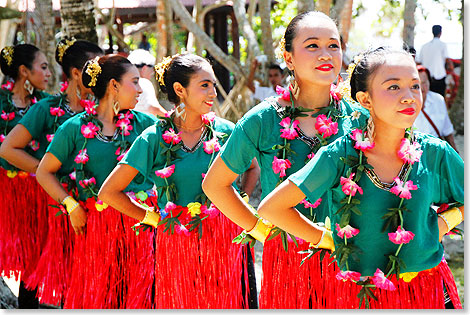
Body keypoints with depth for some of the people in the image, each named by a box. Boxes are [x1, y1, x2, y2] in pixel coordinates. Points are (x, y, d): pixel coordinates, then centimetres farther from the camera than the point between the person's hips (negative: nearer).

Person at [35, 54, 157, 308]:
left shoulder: (143, 123, 6)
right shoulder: (75, 128, 0)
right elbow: (44, 173, 4)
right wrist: (71, 205, -6)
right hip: (95, 224, -2)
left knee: (138, 292, 2)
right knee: (97, 295, 2)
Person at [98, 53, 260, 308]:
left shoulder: (225, 131, 2)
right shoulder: (154, 139, -4)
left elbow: (253, 167, 22)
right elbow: (109, 193, 2)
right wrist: (152, 217, 1)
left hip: (225, 239, 2)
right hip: (176, 247, -1)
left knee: (227, 303, 2)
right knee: (181, 304, 4)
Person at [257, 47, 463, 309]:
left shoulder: (435, 154, -6)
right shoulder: (340, 156, -13)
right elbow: (271, 207, -8)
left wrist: (442, 223, -4)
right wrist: (325, 239, -6)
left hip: (431, 291, 2)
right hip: (364, 296, -2)